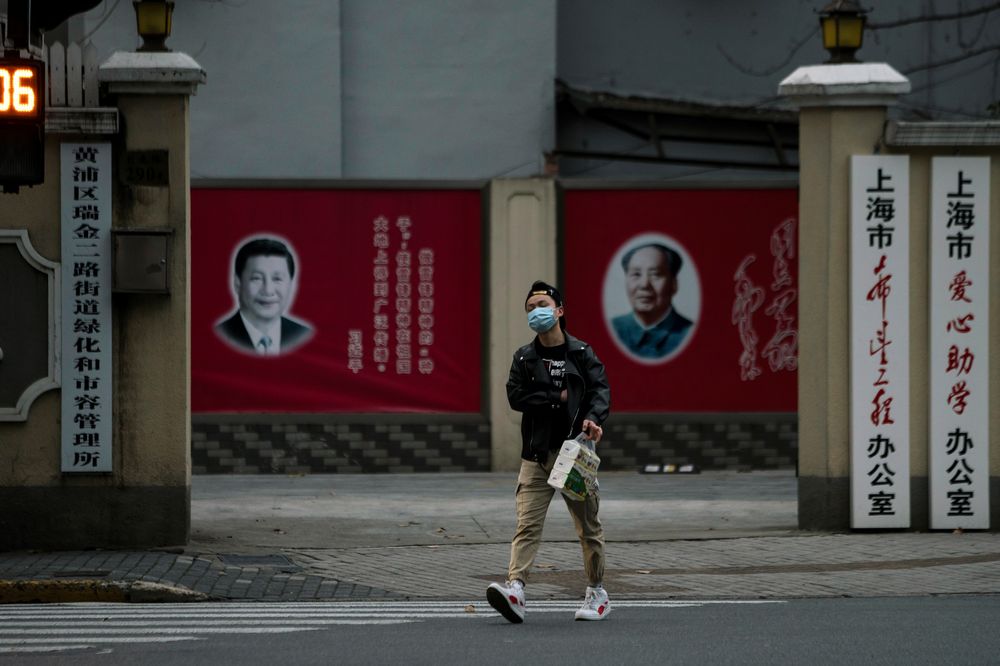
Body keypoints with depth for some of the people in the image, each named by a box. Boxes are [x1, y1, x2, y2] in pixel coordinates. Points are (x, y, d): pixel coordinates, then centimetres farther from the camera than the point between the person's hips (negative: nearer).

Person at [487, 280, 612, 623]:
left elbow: (601, 389, -5)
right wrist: (558, 397, -8)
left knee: (588, 524, 7)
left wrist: (593, 418, -25)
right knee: (528, 523, -13)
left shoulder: (582, 354, 5)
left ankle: (597, 592, 20)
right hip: (537, 453, 0)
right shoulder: (524, 358, 9)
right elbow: (516, 396, -2)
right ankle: (515, 589, -26)